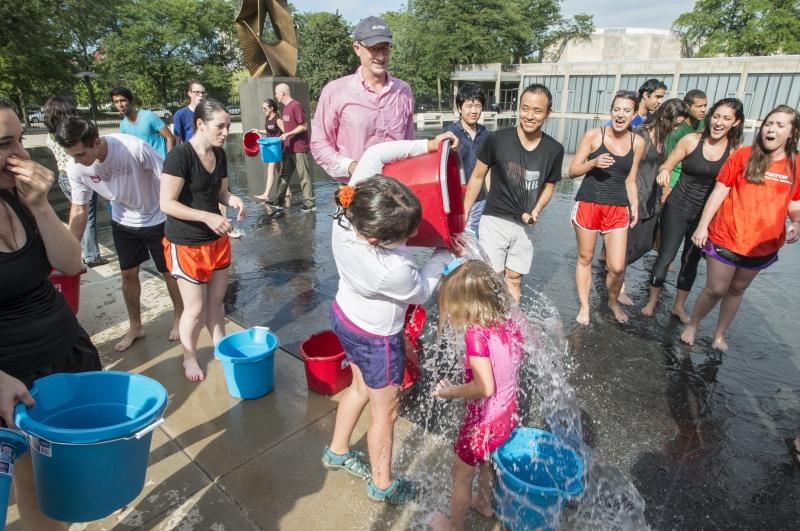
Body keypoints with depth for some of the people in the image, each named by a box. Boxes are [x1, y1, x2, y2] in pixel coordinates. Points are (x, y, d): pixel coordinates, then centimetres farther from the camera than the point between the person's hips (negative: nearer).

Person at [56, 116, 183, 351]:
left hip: (157, 219, -4)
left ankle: (180, 317, 30)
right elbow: (79, 209, -4)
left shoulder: (134, 148, -32)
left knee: (169, 271, 8)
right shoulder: (75, 169, -16)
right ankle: (135, 326, 30)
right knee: (128, 274, 11)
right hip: (123, 223, 4)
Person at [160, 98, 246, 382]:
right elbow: (167, 203, -21)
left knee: (216, 300, 16)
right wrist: (207, 217, -29)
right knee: (195, 308, 5)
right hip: (186, 244, -6)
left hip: (217, 240, 6)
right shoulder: (180, 155, -19)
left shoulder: (219, 154, 3)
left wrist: (233, 199, -8)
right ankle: (189, 358, 29)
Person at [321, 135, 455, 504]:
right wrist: (442, 256, -3)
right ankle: (382, 485, 40)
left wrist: (427, 145, -11)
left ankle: (337, 451, 52)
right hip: (376, 338, -7)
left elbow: (373, 154, -11)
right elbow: (420, 294, -15)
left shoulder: (351, 209, -26)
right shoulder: (394, 270, -40)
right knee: (384, 411, 16)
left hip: (343, 315, 8)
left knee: (360, 387, 30)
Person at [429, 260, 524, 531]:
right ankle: (484, 502, 59)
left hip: (484, 421, -7)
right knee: (486, 461, 34)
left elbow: (485, 388, -35)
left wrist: (451, 391, -20)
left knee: (461, 475, 20)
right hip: (508, 415, 7)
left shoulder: (476, 334, -31)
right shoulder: (511, 323, -10)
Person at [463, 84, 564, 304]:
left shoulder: (554, 150, -3)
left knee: (514, 280, 14)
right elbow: (477, 177, -3)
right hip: (495, 221, -3)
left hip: (524, 225, 3)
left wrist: (536, 211, -7)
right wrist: (463, 215, -2)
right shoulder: (497, 139, -13)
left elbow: (549, 184, 11)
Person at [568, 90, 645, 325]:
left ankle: (613, 301, 27)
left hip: (618, 209, 2)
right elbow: (572, 170, -2)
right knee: (585, 258, 9)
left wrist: (634, 205, 0)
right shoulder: (593, 135, -4)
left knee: (617, 267, -3)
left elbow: (630, 180, 13)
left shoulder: (638, 142, 5)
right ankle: (584, 306, 27)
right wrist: (593, 162, -19)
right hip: (588, 204, -2)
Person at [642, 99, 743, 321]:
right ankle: (652, 301, 20)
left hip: (706, 214, 2)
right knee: (666, 256, 1)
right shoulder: (691, 140, -9)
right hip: (677, 208, -2)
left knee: (691, 261, 14)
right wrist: (664, 171, -27)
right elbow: (667, 165, -4)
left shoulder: (735, 151, -5)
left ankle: (679, 306, 31)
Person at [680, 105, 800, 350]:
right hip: (726, 238, -3)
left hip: (764, 244, 3)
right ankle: (692, 325, 27)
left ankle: (720, 334, 34)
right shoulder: (743, 155, -6)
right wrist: (702, 225, -10)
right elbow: (719, 191, -5)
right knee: (715, 289, 2)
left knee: (737, 290, 17)